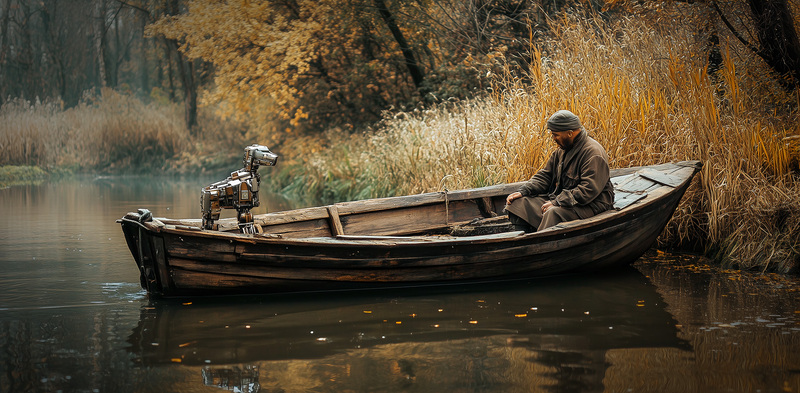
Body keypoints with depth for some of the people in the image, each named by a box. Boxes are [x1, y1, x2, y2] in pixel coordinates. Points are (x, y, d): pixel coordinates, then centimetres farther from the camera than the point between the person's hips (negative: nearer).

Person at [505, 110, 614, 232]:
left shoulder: (594, 154, -18)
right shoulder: (563, 150, 10)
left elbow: (588, 191, -25)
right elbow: (545, 175, 15)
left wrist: (556, 203, -25)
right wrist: (523, 191, -1)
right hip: (559, 198, 9)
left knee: (554, 213, -38)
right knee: (518, 203, -5)